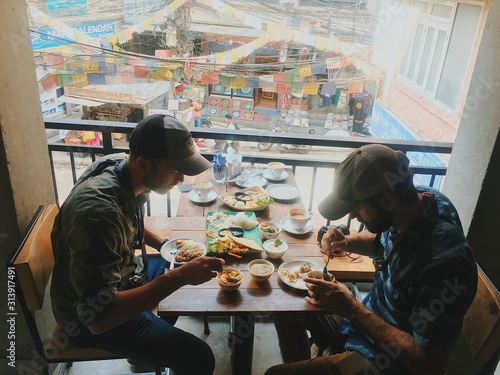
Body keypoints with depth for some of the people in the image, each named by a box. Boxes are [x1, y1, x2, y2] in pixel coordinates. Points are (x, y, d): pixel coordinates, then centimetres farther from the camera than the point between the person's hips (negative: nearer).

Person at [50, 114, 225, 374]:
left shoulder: (122, 166, -11)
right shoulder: (99, 211, -37)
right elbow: (97, 317, -37)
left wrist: (163, 244, -3)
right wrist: (179, 277, -38)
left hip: (122, 274, 8)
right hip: (89, 316, -8)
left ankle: (150, 348, 41)